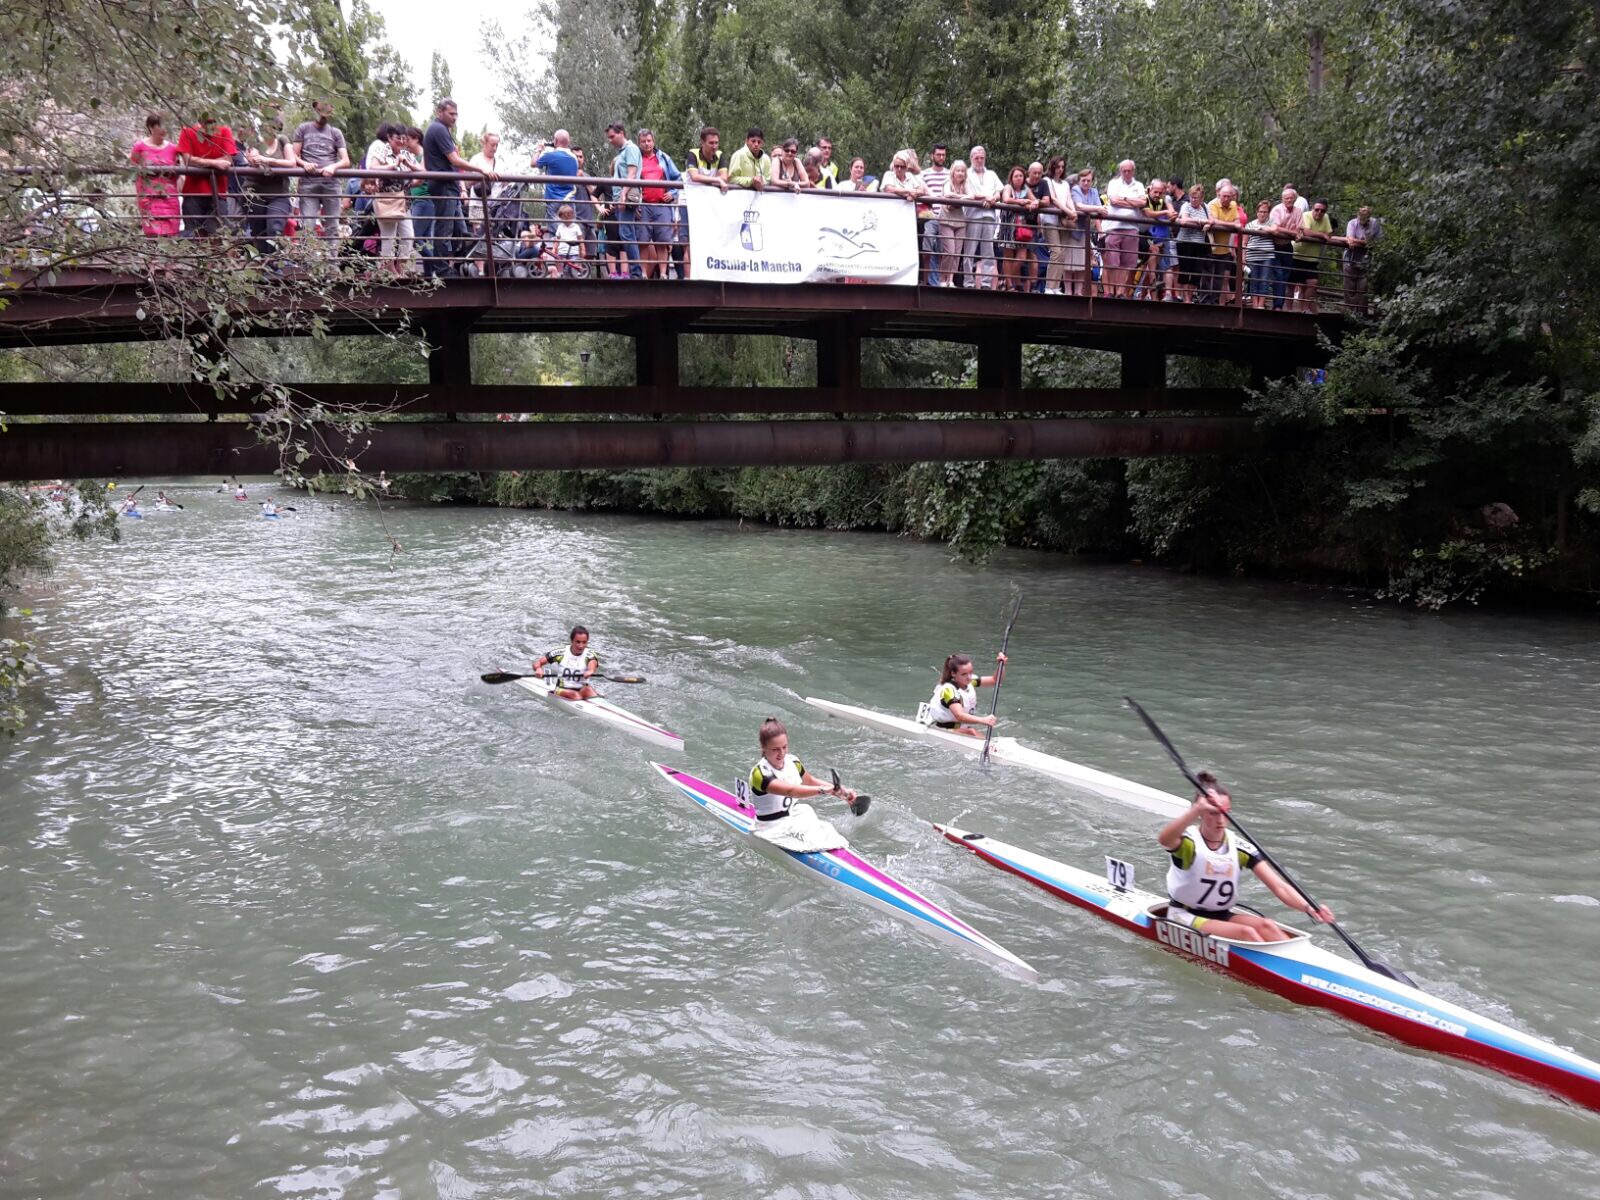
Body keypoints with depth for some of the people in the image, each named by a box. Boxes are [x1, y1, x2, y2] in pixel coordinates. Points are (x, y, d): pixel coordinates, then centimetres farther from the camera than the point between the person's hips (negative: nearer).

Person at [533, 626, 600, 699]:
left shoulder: (589, 655, -2)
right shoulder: (561, 653, 1)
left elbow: (593, 663, -26)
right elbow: (537, 662, 2)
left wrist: (590, 671, -51)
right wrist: (538, 669, -23)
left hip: (582, 690, 0)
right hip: (562, 690, 0)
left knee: (588, 690, -34)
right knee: (575, 695, -33)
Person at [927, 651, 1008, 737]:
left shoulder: (969, 682, 1)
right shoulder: (949, 690, -23)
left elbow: (995, 680, 7)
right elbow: (959, 715, -38)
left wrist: (1001, 664, -12)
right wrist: (983, 720, -52)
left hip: (963, 730, 8)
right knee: (972, 732, -33)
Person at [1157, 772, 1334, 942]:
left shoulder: (1239, 848, -2)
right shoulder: (1188, 841, -15)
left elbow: (1279, 886, -9)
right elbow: (1164, 839, -42)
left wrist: (1309, 908, -27)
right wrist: (1197, 809, -56)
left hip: (1222, 916, 5)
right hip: (1186, 916, -5)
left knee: (1266, 925, -22)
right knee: (1246, 932, -26)